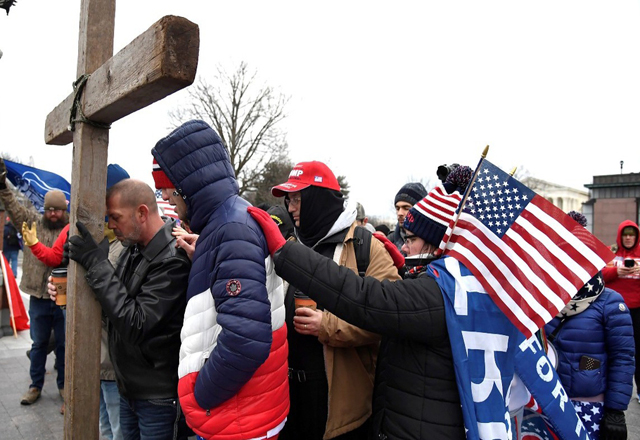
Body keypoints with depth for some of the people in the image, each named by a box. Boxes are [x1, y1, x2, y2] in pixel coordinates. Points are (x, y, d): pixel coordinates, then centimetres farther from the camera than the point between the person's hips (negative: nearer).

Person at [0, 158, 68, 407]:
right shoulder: (33, 222, 3)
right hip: (38, 298, 2)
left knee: (63, 344, 12)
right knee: (38, 343, 16)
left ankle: (63, 384, 28)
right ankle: (35, 386, 32)